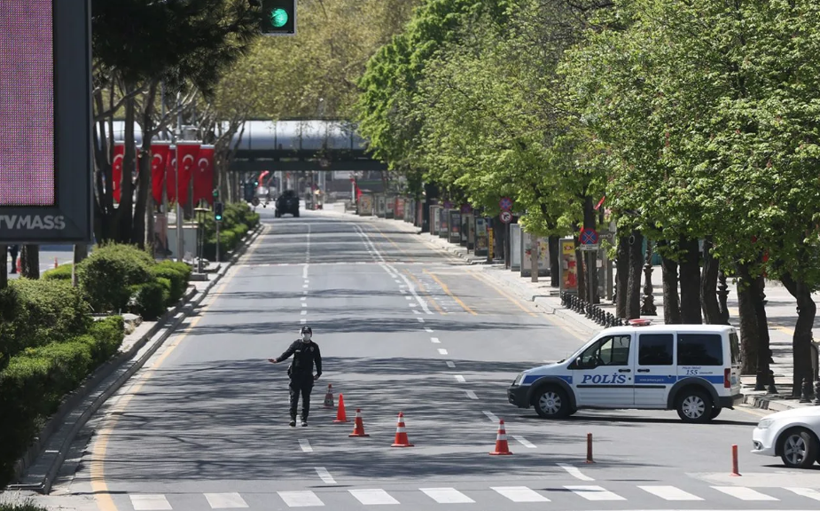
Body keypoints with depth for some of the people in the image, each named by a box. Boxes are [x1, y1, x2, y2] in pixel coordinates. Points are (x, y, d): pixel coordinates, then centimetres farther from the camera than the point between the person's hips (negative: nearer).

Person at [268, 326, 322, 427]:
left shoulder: (314, 346, 6)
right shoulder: (296, 344, 3)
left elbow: (318, 360, 10)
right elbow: (287, 354, -3)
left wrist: (318, 373, 5)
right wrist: (277, 360, -18)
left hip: (308, 376, 1)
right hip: (296, 374, -1)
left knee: (306, 398, 3)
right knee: (294, 396, -7)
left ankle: (304, 419, 8)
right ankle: (293, 418, -8)